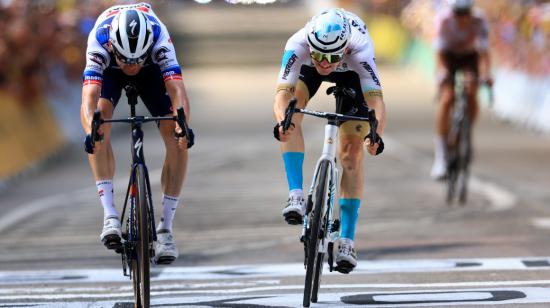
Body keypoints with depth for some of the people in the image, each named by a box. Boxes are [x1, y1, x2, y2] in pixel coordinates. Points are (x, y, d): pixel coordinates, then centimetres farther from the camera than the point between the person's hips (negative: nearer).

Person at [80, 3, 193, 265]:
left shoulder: (159, 37, -40)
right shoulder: (99, 41, -40)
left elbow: (177, 90, -48)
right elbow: (89, 97, -50)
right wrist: (91, 131, -68)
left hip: (151, 70, 0)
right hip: (109, 70, 0)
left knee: (177, 140, -18)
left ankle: (165, 229, -8)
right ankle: (110, 216, -29)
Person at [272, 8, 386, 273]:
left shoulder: (360, 49, -43)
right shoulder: (298, 45, -40)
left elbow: (376, 102, -49)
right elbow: (282, 94, -47)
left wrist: (376, 135, -68)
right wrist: (282, 120, -68)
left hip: (351, 73, -1)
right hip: (308, 71, 1)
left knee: (351, 154, -9)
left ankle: (347, 240, -3)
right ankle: (296, 196, -29)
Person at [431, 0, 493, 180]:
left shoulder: (479, 20, -28)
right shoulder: (444, 20, -29)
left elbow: (484, 51, -30)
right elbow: (439, 52, -30)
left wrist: (486, 74, -46)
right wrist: (442, 72, -48)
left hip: (470, 56, 1)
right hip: (449, 57, -1)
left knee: (471, 94, -25)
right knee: (447, 98, -20)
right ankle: (440, 156, -20)